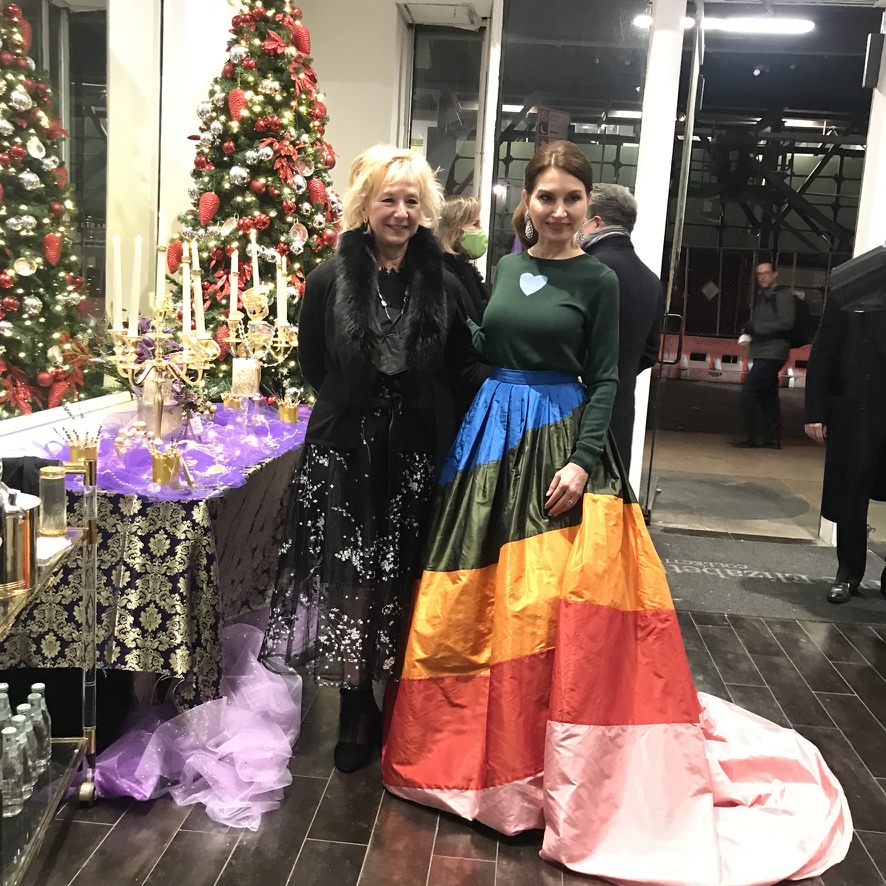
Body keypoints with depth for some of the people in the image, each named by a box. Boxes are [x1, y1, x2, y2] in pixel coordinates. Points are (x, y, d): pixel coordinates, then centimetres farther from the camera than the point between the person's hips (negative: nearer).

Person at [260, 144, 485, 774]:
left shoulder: (443, 283, 2)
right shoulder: (330, 279, 0)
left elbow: (463, 365, 8)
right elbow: (314, 365, 9)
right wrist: (358, 405, 8)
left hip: (420, 453, 1)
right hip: (346, 453, -1)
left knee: (406, 582, 9)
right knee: (351, 583, 1)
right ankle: (358, 712, 18)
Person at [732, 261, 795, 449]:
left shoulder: (783, 295, -7)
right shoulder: (762, 297, 19)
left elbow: (786, 323, -18)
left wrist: (755, 328, -19)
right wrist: (748, 331, 1)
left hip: (772, 353, -9)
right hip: (762, 353, 9)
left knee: (749, 389, -15)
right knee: (767, 395, 10)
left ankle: (754, 437, -10)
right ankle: (772, 438, 15)